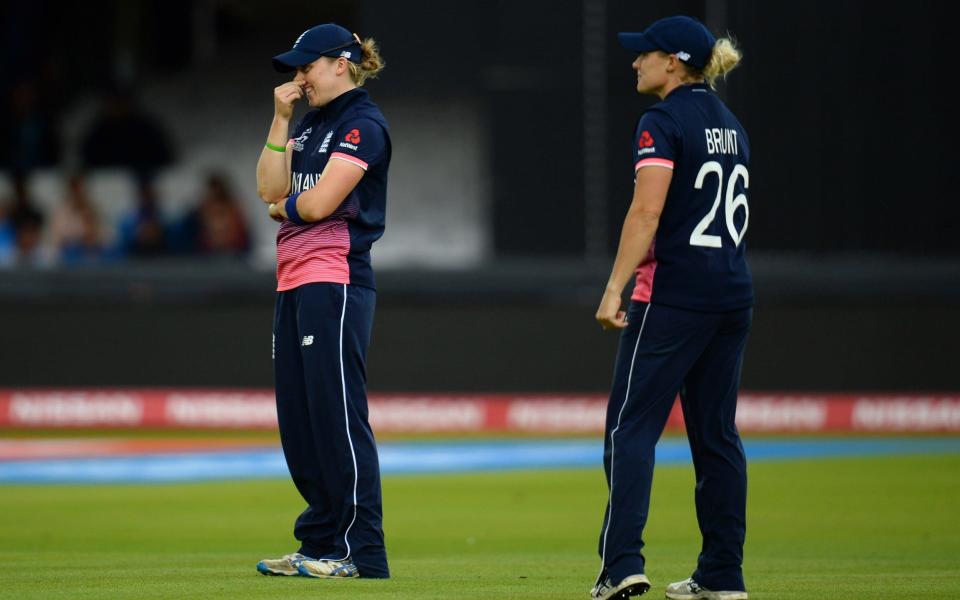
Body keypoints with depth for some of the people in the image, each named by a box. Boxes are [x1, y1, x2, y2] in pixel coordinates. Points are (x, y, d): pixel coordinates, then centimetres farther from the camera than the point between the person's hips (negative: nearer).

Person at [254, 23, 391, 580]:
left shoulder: (363, 124, -8)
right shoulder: (313, 125, 21)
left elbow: (319, 203, -15)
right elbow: (271, 188, 11)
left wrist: (282, 206, 6)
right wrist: (281, 119, 6)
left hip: (335, 282, -10)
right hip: (295, 282, 10)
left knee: (338, 415, -11)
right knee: (299, 422, 10)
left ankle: (362, 551, -10)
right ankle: (320, 544, 16)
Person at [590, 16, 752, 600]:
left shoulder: (664, 121, -9)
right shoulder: (730, 124, 16)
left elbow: (647, 212, -17)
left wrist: (614, 289, -18)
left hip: (673, 292, -8)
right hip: (734, 292, 8)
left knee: (632, 426, -6)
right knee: (716, 433, 10)